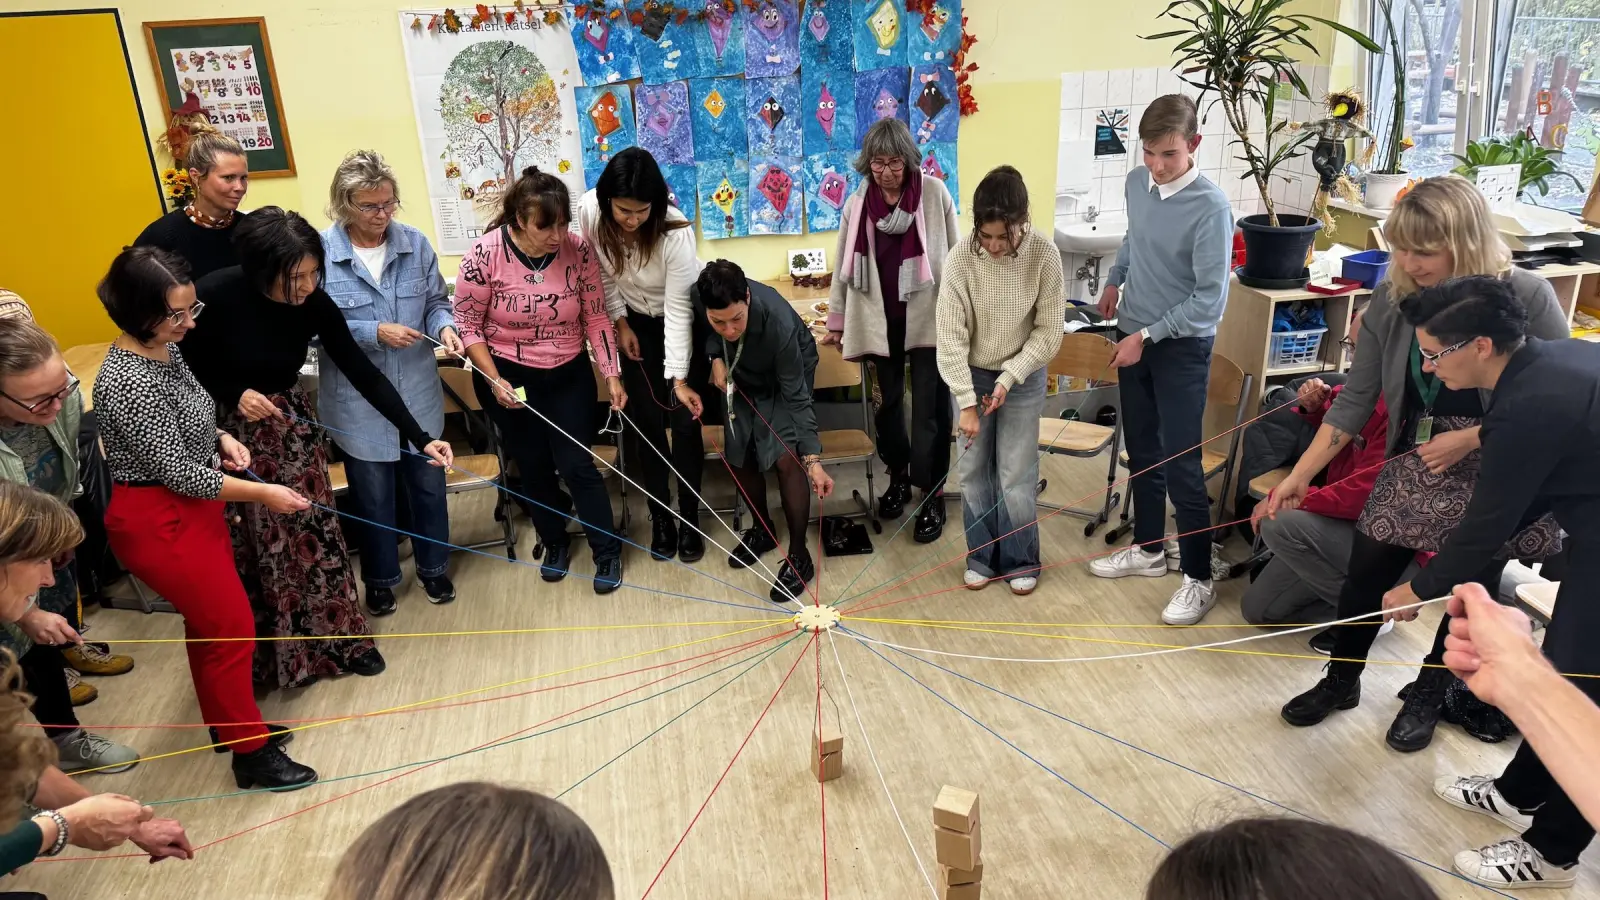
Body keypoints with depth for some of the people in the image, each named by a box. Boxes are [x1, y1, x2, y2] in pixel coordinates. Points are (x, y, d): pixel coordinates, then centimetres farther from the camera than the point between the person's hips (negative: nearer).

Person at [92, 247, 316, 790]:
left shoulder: (165, 350, 1)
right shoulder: (129, 382, -27)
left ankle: (229, 723, 39)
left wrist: (220, 438, -1)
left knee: (210, 620, 21)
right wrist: (261, 494, -17)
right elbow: (177, 472, -24)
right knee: (233, 628, 0)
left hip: (192, 507, 9)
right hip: (159, 519, -9)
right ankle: (251, 754, 15)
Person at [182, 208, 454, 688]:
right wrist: (234, 395, -25)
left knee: (314, 529, 5)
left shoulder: (315, 305, -16)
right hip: (224, 431, -3)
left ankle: (340, 636, 22)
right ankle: (262, 652, 26)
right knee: (246, 544, 8)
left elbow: (363, 373, -12)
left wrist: (421, 439, -15)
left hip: (289, 423, 3)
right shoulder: (214, 295, -26)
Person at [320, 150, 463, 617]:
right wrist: (375, 332, -24)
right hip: (358, 400, -2)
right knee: (372, 494, 14)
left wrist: (445, 327, -18)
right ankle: (380, 577, 36)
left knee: (428, 483, 16)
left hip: (417, 392, 3)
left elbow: (437, 301, 3)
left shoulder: (415, 243, -4)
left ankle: (433, 566, 38)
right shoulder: (320, 251, -14)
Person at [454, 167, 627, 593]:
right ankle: (554, 542, 36)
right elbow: (468, 324, -10)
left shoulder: (579, 251, -14)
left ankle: (607, 552, 18)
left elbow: (596, 317, -7)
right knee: (534, 467, 13)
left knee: (577, 465, 0)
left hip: (569, 375, 1)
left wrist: (612, 375, -11)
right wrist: (494, 380, -17)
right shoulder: (485, 254, -19)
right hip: (508, 378, 0)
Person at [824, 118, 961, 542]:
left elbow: (955, 255, -1)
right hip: (880, 320, 3)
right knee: (888, 403, 12)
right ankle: (898, 475, 32)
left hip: (929, 318, -3)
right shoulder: (857, 203, 2)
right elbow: (845, 266, 8)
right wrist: (836, 321, 10)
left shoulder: (935, 193, -5)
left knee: (930, 408, -2)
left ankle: (932, 494, 8)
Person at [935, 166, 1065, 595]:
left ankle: (1021, 561, 21)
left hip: (1024, 378, -1)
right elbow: (950, 336, -16)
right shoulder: (961, 260, -20)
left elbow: (1049, 331, -10)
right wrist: (967, 402, -17)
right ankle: (982, 558, 25)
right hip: (972, 375, 1)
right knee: (974, 473, 8)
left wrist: (1009, 378, -16)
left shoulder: (1044, 255, -19)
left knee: (1017, 477, 2)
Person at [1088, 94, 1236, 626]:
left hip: (1181, 347, -6)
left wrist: (1147, 336, -18)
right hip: (1133, 337, 7)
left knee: (1180, 464, -5)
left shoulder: (1210, 207, -20)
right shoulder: (1136, 183, 0)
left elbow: (1210, 300, -20)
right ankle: (1148, 549, 32)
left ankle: (1198, 579, 7)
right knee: (1141, 453, 16)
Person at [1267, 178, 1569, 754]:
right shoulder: (1392, 298, -12)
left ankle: (1427, 696, 36)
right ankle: (1341, 681, 31)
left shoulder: (1527, 299, -21)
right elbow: (1355, 400, -7)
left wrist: (1470, 438, -21)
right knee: (1365, 574, 6)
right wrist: (1299, 476, -11)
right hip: (1415, 465, 3)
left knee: (1468, 592, 10)